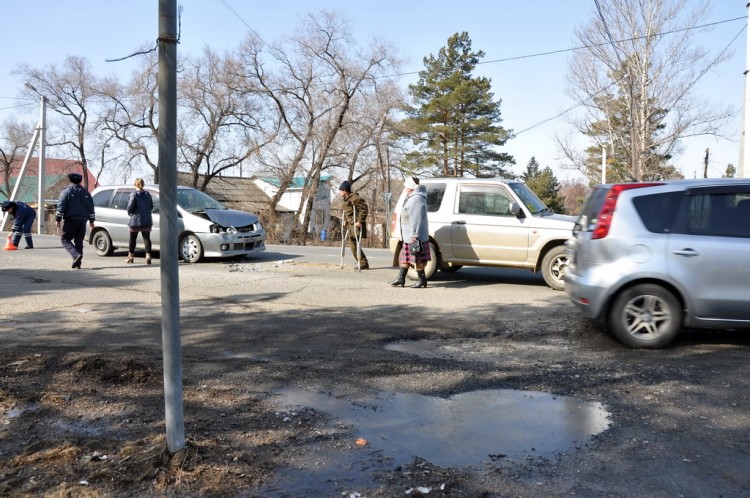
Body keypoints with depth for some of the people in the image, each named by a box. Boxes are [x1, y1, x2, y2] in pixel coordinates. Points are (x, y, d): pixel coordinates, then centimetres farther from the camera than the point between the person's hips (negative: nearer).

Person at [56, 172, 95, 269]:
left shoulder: (66, 192, -3)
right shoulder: (86, 193, 12)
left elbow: (61, 207, -9)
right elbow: (91, 208, 14)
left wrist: (58, 219, -3)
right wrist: (91, 220, 20)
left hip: (71, 220, -5)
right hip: (82, 221, 5)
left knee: (65, 239, 3)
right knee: (79, 241, 10)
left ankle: (76, 255, -20)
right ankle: (78, 263, 9)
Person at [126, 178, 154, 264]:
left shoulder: (134, 194, -10)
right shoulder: (147, 194, 4)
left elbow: (130, 206, -15)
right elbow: (151, 206, 9)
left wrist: (130, 212, 4)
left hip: (135, 220, -3)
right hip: (147, 221, 3)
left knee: (132, 238, 11)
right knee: (146, 238, 3)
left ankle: (130, 256, 19)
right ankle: (148, 256, -10)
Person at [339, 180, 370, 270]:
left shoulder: (354, 198, -15)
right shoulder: (345, 199, 14)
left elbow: (364, 208, -19)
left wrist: (360, 221, -21)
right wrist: (345, 220, 16)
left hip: (356, 224, -10)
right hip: (351, 224, 10)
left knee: (356, 244, -10)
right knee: (352, 244, 10)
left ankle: (364, 263, -3)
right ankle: (363, 263, 16)